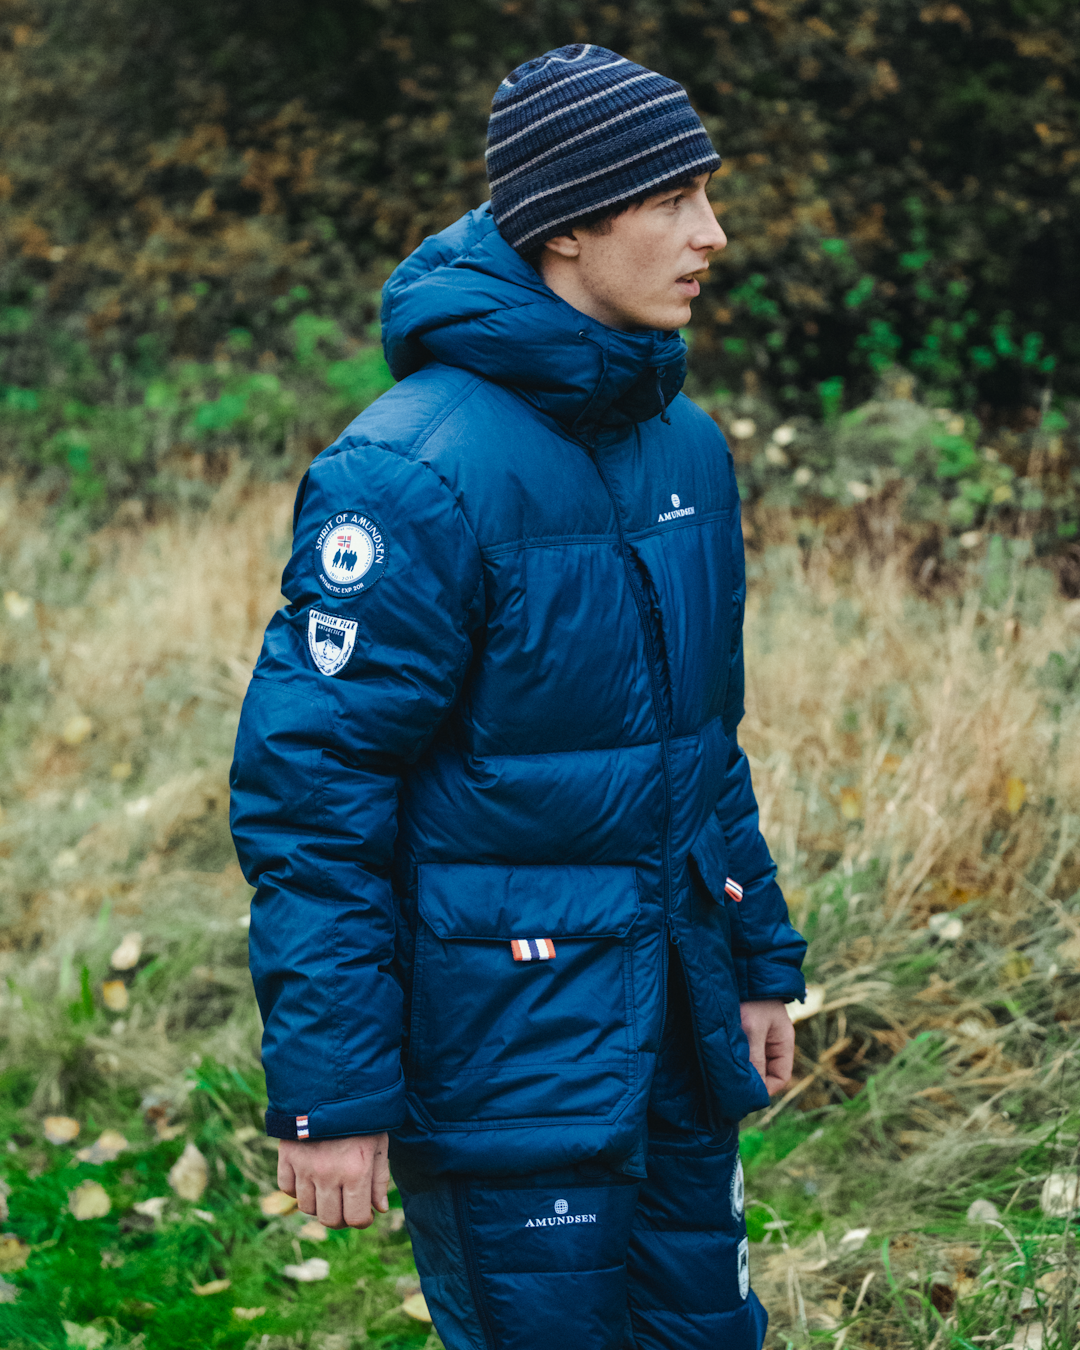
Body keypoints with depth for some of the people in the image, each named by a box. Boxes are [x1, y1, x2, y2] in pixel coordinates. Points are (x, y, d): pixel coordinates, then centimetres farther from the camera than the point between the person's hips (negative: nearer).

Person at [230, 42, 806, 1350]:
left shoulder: (684, 443, 7)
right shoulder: (417, 470, -18)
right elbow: (305, 788, -18)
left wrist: (760, 958, 18)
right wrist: (326, 1093, -17)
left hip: (678, 1033, 8)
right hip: (503, 1043, -7)